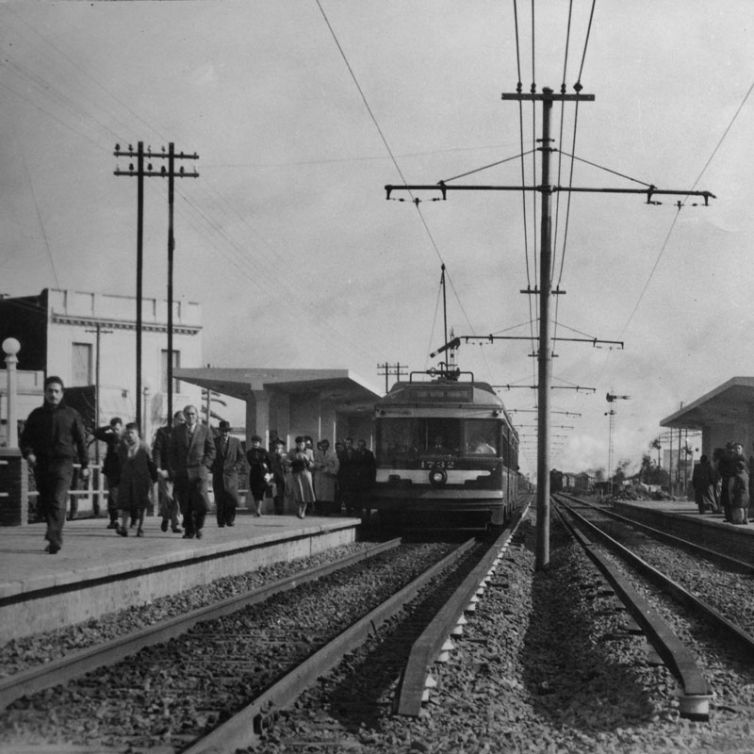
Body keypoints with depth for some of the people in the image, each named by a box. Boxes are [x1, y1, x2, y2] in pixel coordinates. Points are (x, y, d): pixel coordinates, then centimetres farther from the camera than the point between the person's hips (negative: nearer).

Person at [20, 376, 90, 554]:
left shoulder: (71, 414, 7)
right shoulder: (36, 415, 12)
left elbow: (81, 440, 10)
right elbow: (25, 439, 11)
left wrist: (84, 465, 6)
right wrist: (28, 453, -10)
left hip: (63, 463, -3)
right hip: (41, 464, 4)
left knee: (58, 502, -17)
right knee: (43, 504, 7)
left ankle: (54, 539, -24)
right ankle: (56, 535, 25)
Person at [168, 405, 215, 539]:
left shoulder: (204, 430, 7)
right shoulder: (177, 431, 11)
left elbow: (211, 450, 10)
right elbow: (172, 451, 13)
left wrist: (205, 466, -2)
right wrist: (173, 469, 3)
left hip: (199, 471, -2)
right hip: (181, 471, 2)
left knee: (201, 501, -14)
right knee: (185, 504, 0)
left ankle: (198, 527, 6)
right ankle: (189, 530, 9)